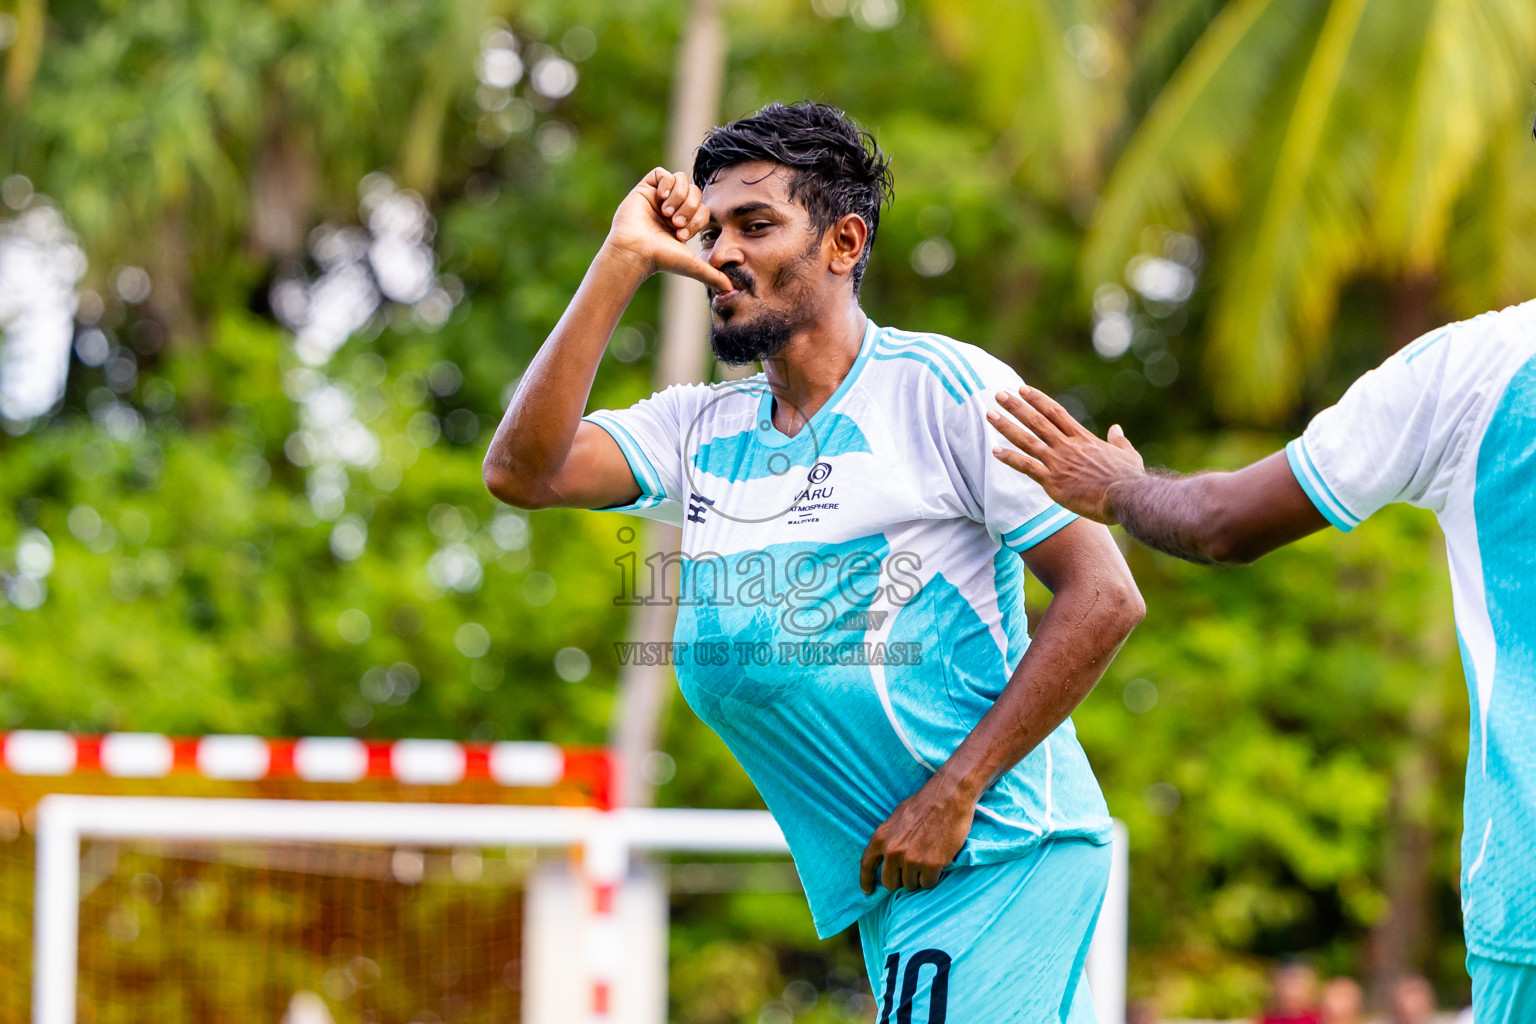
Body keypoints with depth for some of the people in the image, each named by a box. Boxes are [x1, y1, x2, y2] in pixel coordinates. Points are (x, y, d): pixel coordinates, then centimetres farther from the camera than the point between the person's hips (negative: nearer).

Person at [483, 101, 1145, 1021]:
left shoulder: (943, 387, -5)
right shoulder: (702, 430, 13)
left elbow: (1104, 598, -10)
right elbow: (524, 470, -3)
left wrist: (954, 793, -14)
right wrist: (623, 264, -2)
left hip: (999, 849, -6)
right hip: (889, 883, 6)